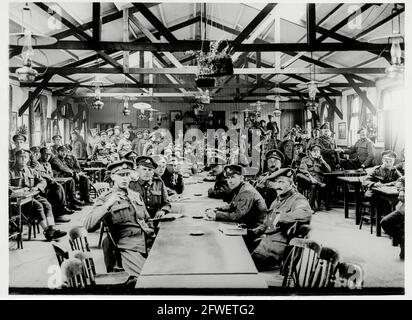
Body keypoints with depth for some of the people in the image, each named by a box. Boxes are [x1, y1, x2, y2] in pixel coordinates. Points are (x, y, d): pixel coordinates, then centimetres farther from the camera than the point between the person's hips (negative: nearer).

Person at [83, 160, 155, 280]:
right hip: (129, 247, -6)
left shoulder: (136, 195, 18)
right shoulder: (105, 199, 0)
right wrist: (107, 205, -22)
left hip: (148, 243, 6)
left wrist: (152, 235, 11)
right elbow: (88, 226, -14)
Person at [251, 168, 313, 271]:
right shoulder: (277, 201, 23)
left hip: (279, 245, -9)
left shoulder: (298, 199, -7)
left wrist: (280, 217, -26)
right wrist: (256, 231, 12)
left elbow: (305, 214, -33)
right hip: (265, 239, 9)